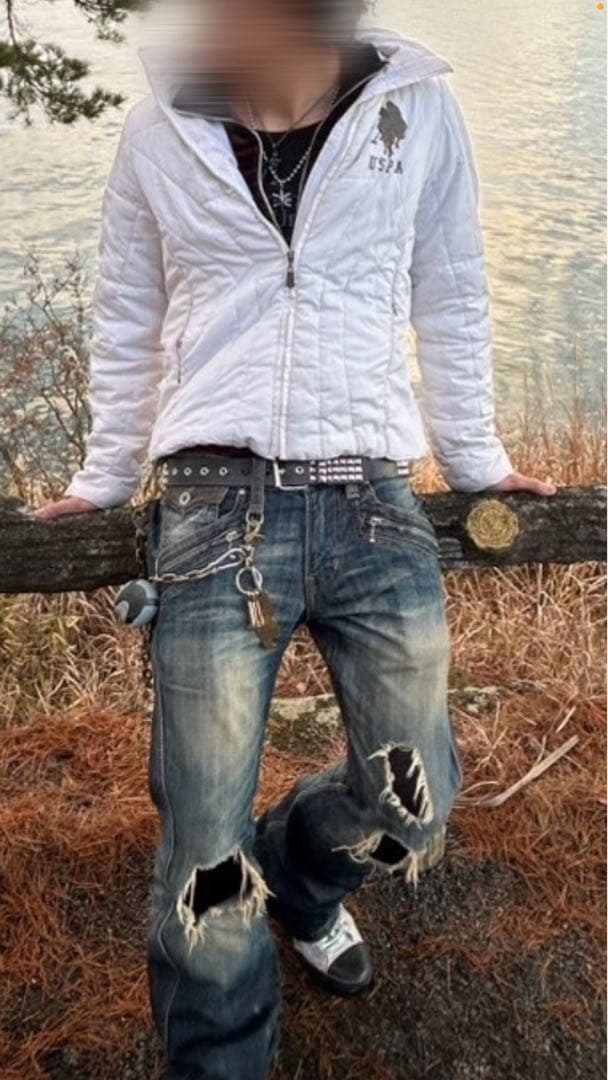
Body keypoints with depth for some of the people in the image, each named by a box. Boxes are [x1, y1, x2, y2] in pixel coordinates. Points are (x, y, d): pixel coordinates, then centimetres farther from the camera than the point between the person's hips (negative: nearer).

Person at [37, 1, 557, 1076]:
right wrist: (100, 482, 19)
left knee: (415, 802, 8)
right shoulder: (160, 132, 6)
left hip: (373, 511, 2)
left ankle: (299, 875, 43)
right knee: (207, 855, 1)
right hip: (216, 510, -1)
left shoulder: (418, 110, 5)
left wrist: (475, 461, 19)